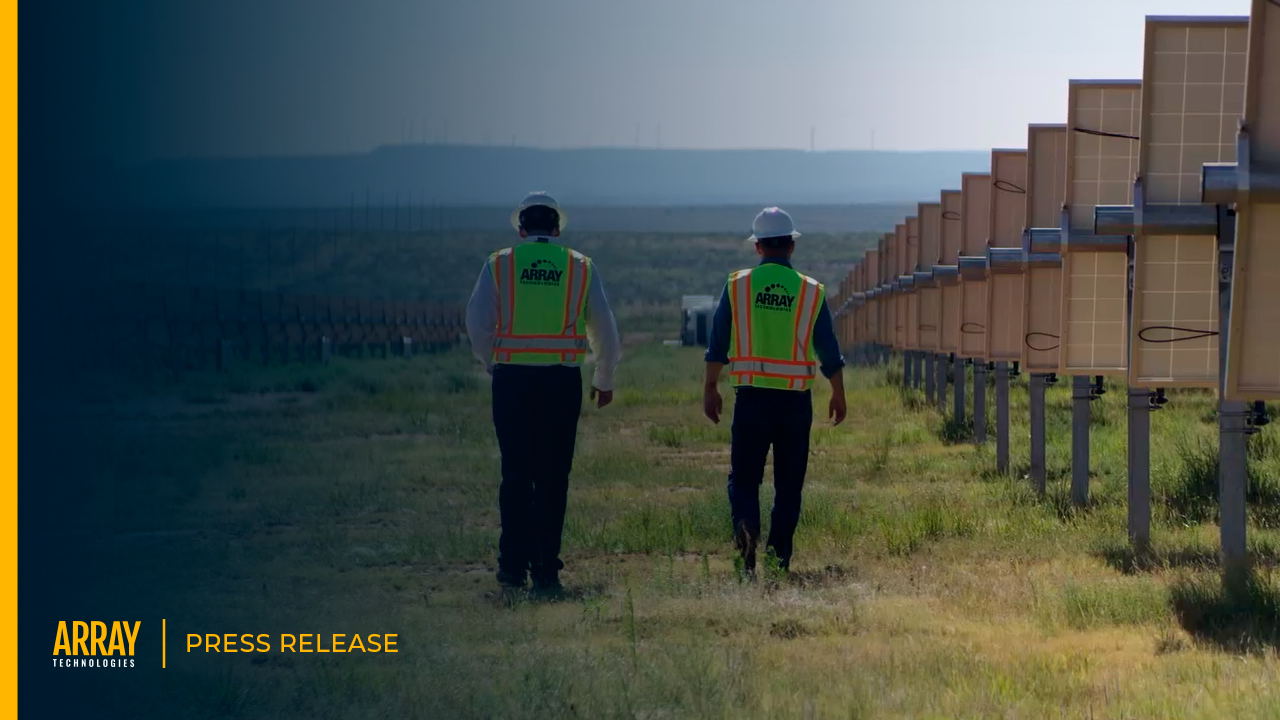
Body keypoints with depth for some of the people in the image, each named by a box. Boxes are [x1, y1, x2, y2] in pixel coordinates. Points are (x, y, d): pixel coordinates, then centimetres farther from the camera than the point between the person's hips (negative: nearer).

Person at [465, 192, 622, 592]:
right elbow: (605, 330, 9)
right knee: (552, 477, 4)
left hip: (512, 378, 0)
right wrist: (604, 380, 22)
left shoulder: (499, 264, 5)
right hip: (563, 379, 0)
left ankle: (513, 566, 3)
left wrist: (493, 365, 15)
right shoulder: (581, 267, 7)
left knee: (515, 474, 6)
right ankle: (546, 569, 3)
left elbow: (478, 324, -1)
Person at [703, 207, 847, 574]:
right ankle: (780, 558, 7)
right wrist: (838, 395, 15)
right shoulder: (811, 291, 2)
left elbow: (717, 344, 2)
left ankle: (746, 525, -24)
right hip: (796, 400, 1)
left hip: (751, 397, -1)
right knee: (789, 482, 9)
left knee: (743, 476, 5)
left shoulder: (737, 285, 0)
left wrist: (710, 389, 10)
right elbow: (829, 353, 4)